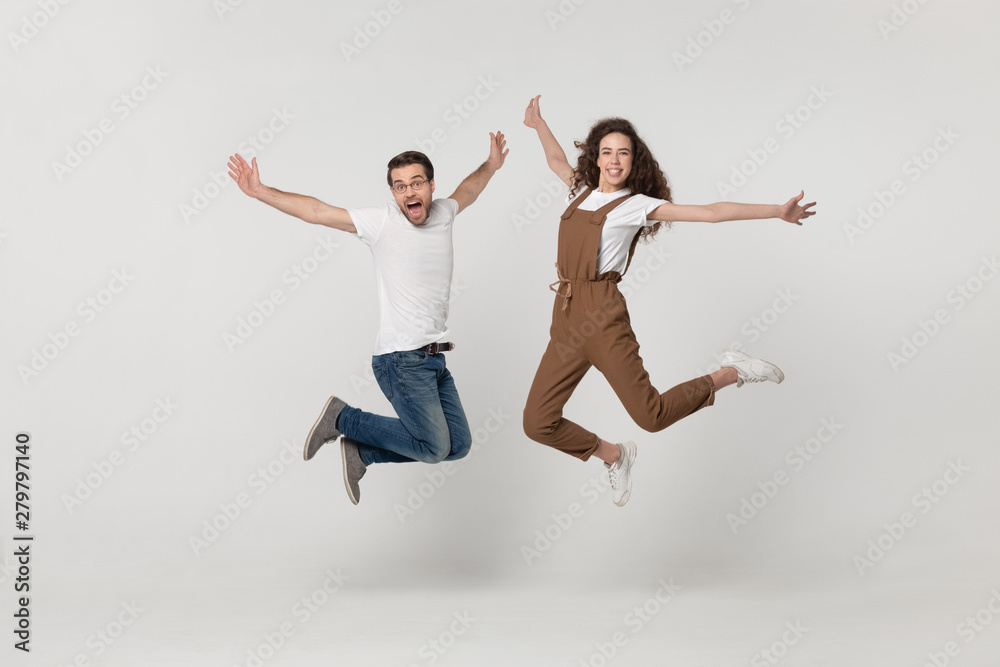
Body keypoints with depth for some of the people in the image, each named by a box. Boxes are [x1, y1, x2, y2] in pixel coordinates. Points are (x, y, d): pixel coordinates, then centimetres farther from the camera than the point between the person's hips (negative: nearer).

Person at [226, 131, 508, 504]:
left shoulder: (443, 214, 9)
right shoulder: (382, 222, -7)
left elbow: (466, 191, 33)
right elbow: (315, 212, -11)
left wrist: (490, 166, 21)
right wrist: (261, 192, -17)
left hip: (435, 359, 7)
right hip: (402, 359, -7)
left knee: (458, 445, 8)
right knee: (434, 447, -12)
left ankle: (360, 451, 16)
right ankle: (342, 418, 4)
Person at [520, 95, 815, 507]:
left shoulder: (635, 204, -1)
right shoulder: (584, 193, 16)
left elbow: (709, 213, -8)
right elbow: (557, 162, 39)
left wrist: (777, 212, -15)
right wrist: (539, 124, 46)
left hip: (602, 315, -6)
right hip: (565, 319, 6)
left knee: (651, 416, -9)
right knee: (538, 423, 2)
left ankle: (731, 373, 15)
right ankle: (614, 456, 27)